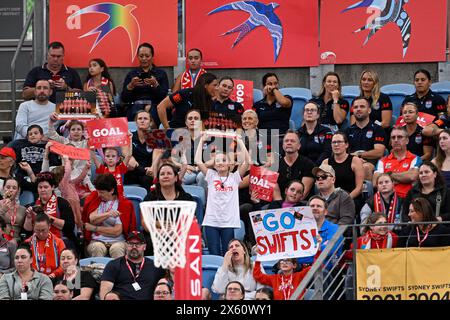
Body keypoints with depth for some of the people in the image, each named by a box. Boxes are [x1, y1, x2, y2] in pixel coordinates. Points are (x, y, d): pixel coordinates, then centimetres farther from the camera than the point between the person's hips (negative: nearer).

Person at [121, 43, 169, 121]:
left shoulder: (161, 73, 13)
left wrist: (155, 85, -15)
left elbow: (164, 97, 1)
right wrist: (131, 85, -9)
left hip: (154, 107, -1)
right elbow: (124, 99, 8)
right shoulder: (131, 74, 18)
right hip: (135, 106, 1)